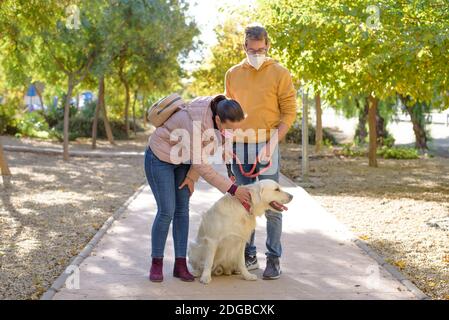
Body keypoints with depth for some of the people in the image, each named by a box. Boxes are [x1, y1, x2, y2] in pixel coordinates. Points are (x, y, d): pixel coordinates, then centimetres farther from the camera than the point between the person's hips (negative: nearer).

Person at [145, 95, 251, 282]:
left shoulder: (218, 113, -16)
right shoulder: (195, 124, -38)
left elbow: (206, 148, -1)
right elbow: (202, 166, -30)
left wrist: (192, 176, -5)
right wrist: (232, 189, -28)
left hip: (182, 159, 7)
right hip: (160, 158, -7)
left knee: (182, 209, 1)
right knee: (167, 211, -10)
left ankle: (180, 265, 6)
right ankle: (156, 264, 6)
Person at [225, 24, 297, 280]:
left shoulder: (279, 73, -2)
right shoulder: (233, 74, 10)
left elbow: (289, 113, -4)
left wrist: (272, 144, -13)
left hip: (266, 146, -4)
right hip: (239, 146, 4)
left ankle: (274, 259, 7)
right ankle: (249, 255, 20)